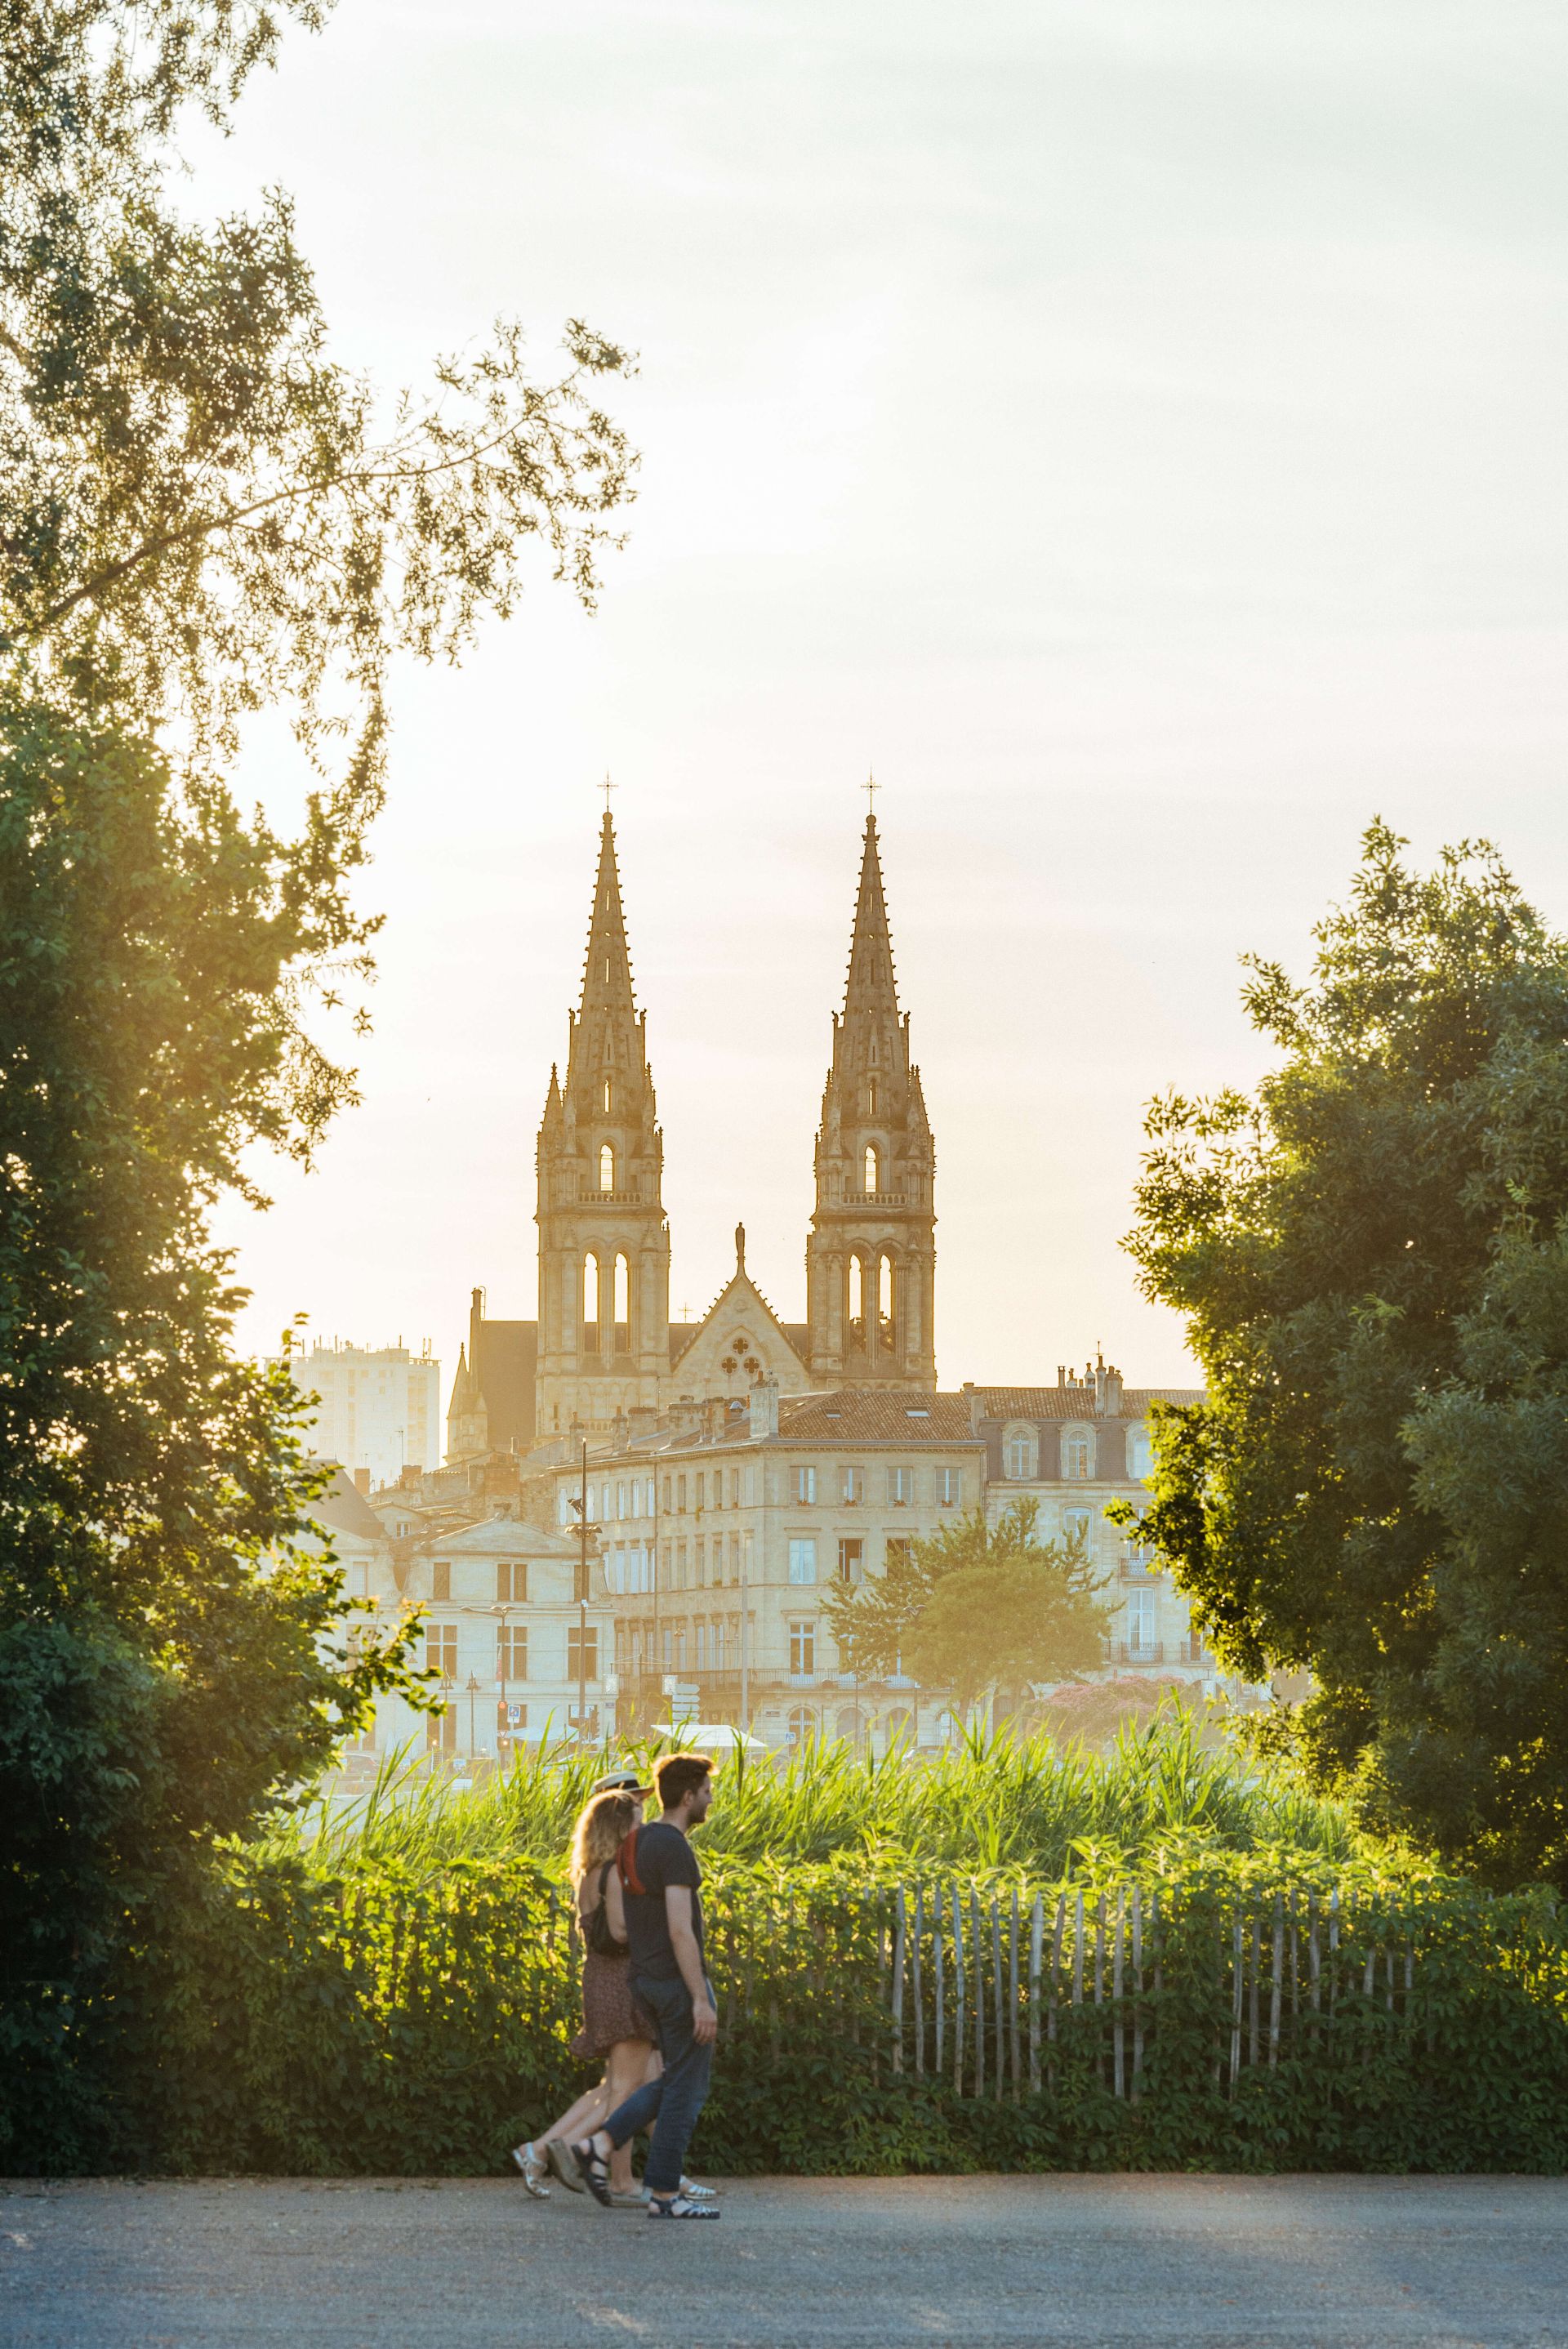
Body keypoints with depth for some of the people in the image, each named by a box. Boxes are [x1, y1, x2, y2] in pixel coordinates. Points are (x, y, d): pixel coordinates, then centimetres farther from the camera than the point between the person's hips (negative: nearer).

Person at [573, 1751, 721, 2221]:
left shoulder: (636, 1843, 12)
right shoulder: (674, 1848, -17)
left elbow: (624, 1922, 18)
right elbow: (680, 1929, -23)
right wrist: (701, 1999, -22)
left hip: (646, 1980, 9)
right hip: (680, 1981, -9)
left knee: (677, 2081, 18)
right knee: (686, 2087, -1)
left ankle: (600, 2145, 8)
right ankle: (665, 2194, 3)